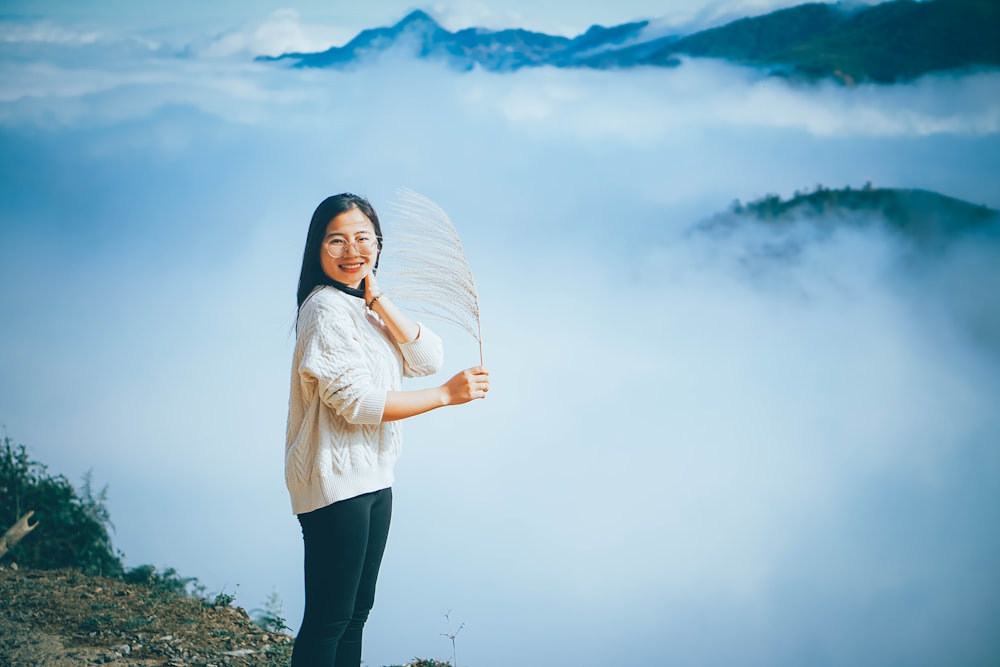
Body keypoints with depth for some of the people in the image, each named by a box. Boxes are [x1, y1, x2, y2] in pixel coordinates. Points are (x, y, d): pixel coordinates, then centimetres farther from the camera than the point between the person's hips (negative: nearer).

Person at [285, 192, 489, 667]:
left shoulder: (367, 305, 14)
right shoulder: (326, 308, -14)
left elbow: (428, 359, 1)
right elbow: (357, 402, -21)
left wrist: (376, 298, -8)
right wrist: (446, 395, -18)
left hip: (373, 479, 9)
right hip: (335, 480, -9)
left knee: (356, 611, 16)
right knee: (327, 620, -4)